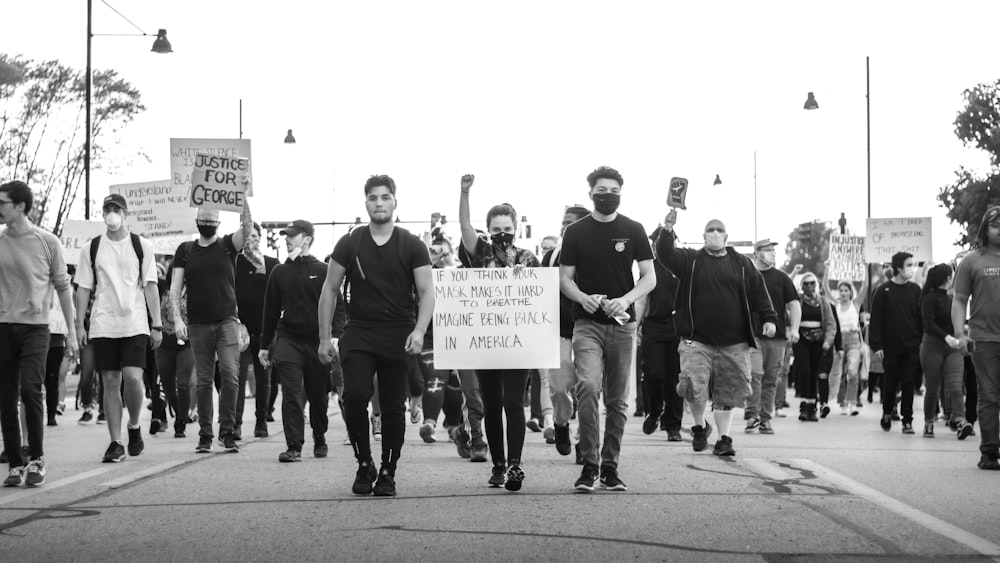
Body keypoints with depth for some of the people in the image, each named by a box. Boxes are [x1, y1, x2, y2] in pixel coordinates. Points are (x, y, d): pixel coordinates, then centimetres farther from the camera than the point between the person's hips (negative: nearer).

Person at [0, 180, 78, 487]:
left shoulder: (47, 242, 0)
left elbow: (63, 288, 6)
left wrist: (72, 331, 5)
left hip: (35, 327, -3)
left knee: (30, 389, -17)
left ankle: (36, 459, -4)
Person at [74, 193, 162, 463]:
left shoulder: (142, 246, 5)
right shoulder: (91, 248, 7)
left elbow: (150, 287, 4)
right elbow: (83, 289, 9)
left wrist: (157, 325, 0)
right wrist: (79, 325, 2)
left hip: (135, 324, -1)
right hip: (102, 325, 1)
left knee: (133, 377, -14)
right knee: (111, 382, 2)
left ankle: (134, 426, 12)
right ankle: (116, 443, 8)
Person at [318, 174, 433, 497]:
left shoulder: (412, 247, 3)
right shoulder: (349, 244, 4)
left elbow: (426, 292, 1)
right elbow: (330, 290, 8)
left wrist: (419, 331, -15)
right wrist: (324, 338, 3)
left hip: (398, 337, 0)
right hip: (358, 334, 0)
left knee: (393, 407, 1)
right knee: (355, 396, -16)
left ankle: (387, 473, 15)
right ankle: (364, 465, 2)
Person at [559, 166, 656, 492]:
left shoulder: (633, 231, 4)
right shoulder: (576, 232, 3)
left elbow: (649, 278, 4)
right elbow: (564, 279, 6)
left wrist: (625, 300, -14)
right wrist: (582, 297, -15)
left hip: (622, 323, 2)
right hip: (587, 323, -2)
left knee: (617, 400, 6)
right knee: (588, 386, -21)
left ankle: (610, 468, 17)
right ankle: (589, 466, -15)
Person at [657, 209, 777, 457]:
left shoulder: (742, 264, 11)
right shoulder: (690, 260, 8)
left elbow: (759, 292, 10)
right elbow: (665, 254, -6)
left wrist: (769, 319, -1)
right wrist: (667, 231, -22)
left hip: (733, 343, 1)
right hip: (697, 340, -1)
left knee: (727, 392, 4)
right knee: (693, 385, -13)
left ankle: (724, 438, 15)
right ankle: (700, 426, 13)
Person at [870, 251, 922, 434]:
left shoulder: (915, 290, 5)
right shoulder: (884, 291, -3)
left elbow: (921, 317, 7)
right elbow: (876, 319, -4)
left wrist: (922, 341, 1)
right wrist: (877, 345, -9)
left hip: (912, 346, 1)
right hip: (890, 347, -1)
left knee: (908, 384, -1)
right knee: (890, 383, 6)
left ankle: (907, 420, 5)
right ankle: (887, 413, 29)